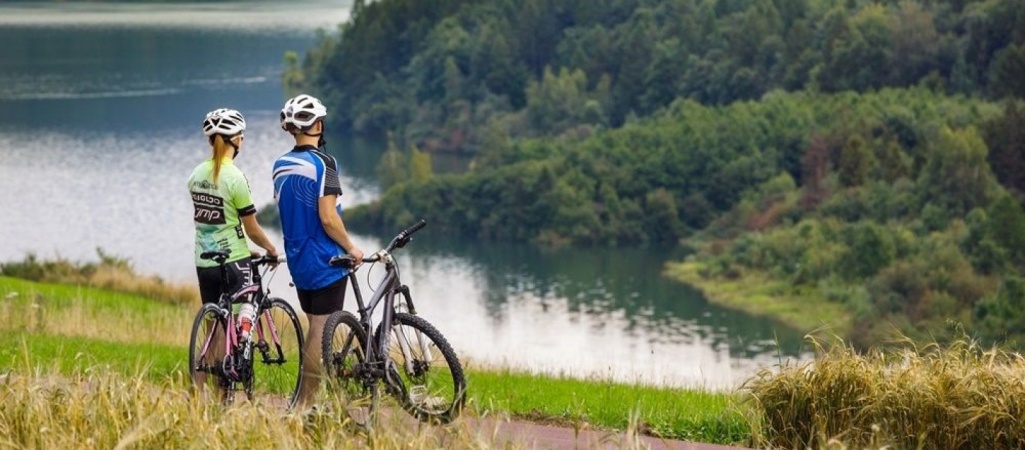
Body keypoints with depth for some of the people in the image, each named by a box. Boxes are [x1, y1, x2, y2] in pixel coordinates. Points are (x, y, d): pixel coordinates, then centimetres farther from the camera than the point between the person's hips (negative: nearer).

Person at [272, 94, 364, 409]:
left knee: (315, 327, 17)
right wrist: (351, 248, -8)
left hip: (297, 261, 7)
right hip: (325, 260, -7)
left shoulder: (280, 166, 7)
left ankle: (306, 401, 18)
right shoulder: (322, 163, -16)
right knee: (321, 330, -2)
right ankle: (304, 405, -2)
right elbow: (327, 217, -21)